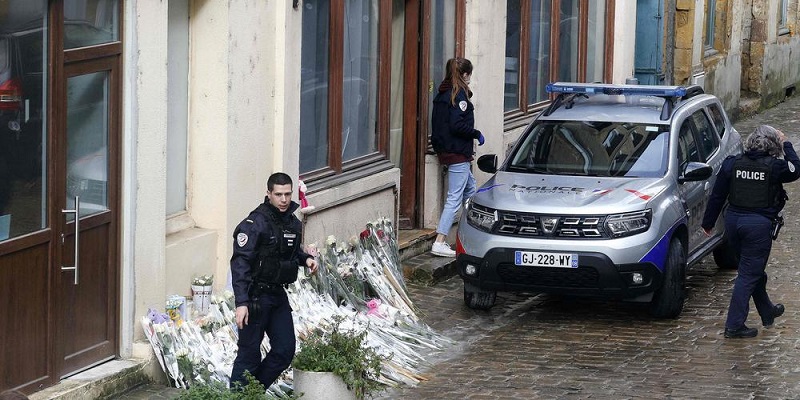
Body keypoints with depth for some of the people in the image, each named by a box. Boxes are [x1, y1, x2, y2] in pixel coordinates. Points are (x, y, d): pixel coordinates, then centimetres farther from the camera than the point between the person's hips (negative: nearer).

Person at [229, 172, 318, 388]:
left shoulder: (293, 223, 8)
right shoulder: (255, 224, -17)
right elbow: (240, 263, -21)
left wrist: (306, 259, 3)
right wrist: (241, 302, -28)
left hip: (278, 295, 8)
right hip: (255, 295, -8)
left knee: (285, 349, 8)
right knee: (249, 353, -4)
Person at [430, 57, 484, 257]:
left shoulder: (442, 94, 11)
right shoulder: (459, 95, -16)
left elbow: (438, 123, 15)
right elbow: (457, 125, -24)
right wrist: (477, 134, -10)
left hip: (444, 149, 10)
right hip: (458, 153, -10)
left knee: (470, 190, 21)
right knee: (455, 198, -7)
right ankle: (439, 243, -10)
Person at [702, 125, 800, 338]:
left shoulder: (732, 163, 0)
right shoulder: (774, 167, -10)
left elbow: (717, 196, 4)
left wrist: (708, 222, 15)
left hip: (733, 221, 5)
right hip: (759, 224, -5)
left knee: (754, 270, 22)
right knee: (749, 274, 0)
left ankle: (767, 312, 39)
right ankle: (734, 325, -3)